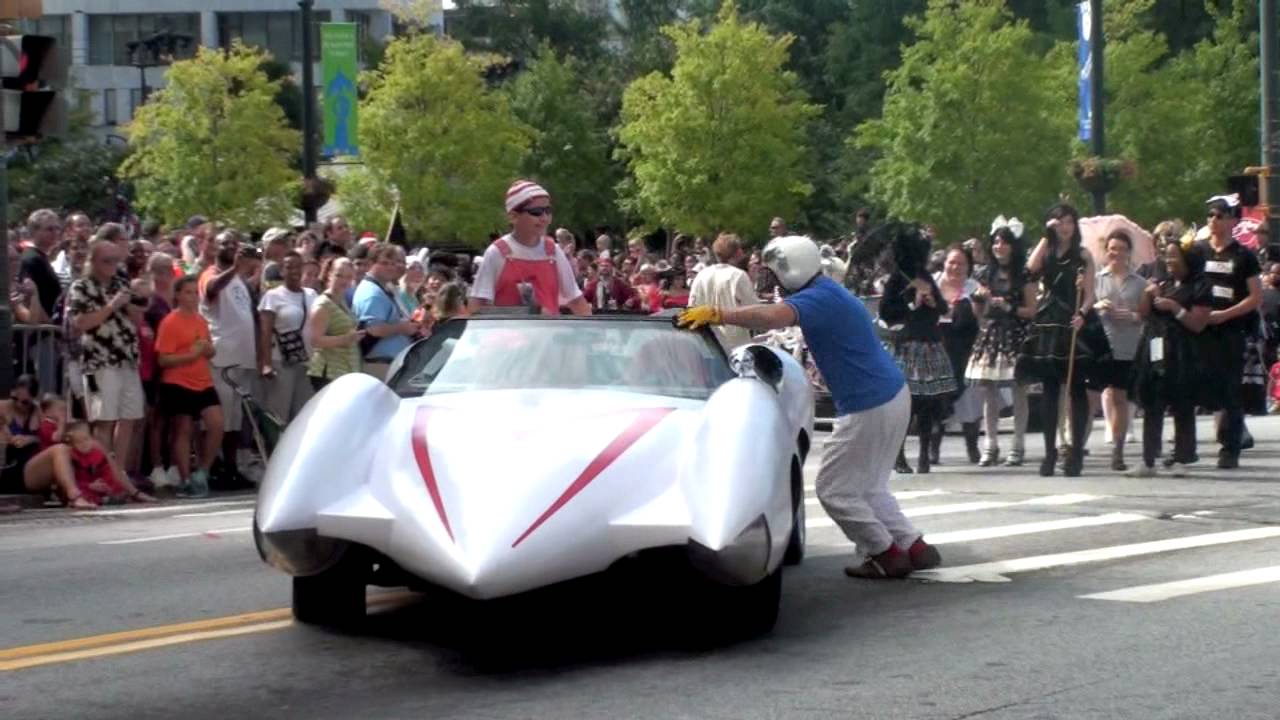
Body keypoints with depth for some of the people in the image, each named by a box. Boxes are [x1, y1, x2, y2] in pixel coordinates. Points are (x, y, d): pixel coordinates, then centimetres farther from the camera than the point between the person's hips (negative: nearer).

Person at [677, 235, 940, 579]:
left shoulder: (819, 299, -19)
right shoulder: (831, 293, 15)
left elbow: (774, 316, -38)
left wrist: (717, 314, -42)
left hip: (869, 406, -10)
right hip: (893, 395, 10)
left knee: (834, 489, 2)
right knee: (868, 488, 20)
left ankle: (887, 555, 7)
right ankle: (914, 547, 20)